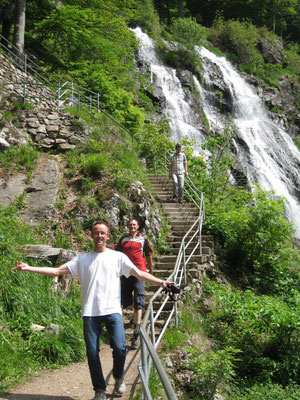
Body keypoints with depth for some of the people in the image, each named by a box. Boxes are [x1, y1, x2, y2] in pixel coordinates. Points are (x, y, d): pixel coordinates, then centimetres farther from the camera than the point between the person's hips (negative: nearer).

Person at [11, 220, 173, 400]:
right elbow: (56, 271, 6)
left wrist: (161, 282, -9)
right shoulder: (82, 259, 10)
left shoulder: (118, 257, 7)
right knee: (92, 353, 3)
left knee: (120, 347, -10)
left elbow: (140, 274, 3)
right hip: (90, 312, 2)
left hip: (112, 310, -1)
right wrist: (29, 268, -2)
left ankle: (119, 377, 22)